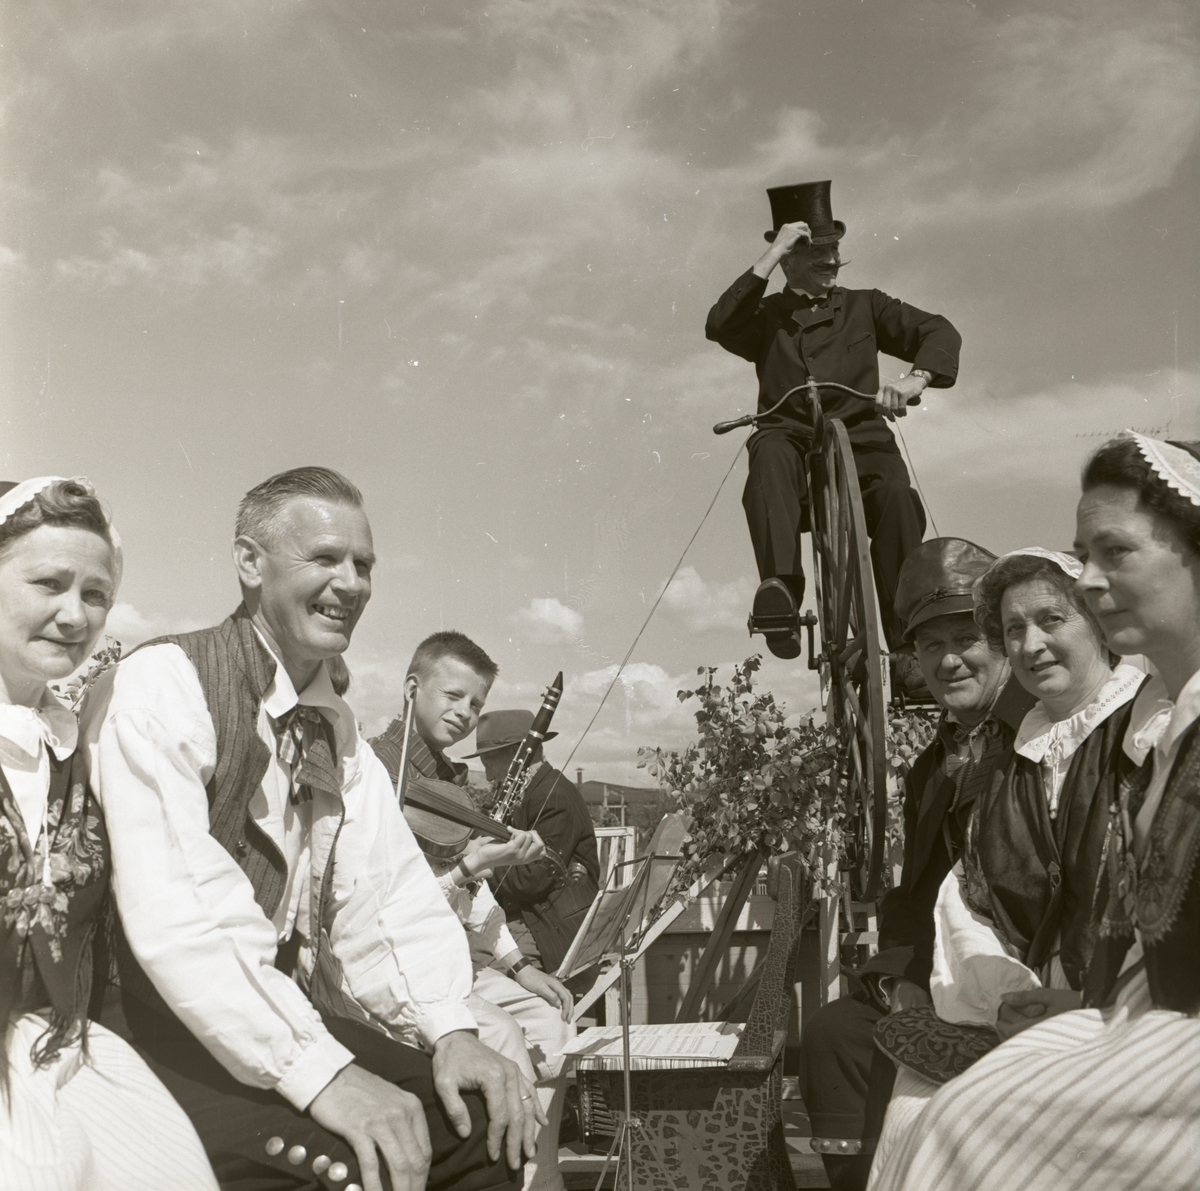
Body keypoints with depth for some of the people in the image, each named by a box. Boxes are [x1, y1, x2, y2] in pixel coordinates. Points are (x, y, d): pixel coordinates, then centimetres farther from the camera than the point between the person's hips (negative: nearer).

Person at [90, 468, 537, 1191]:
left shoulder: (339, 730, 11)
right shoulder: (163, 685, -14)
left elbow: (391, 895, 5)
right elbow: (174, 913, -25)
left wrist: (450, 1029, -12)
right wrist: (316, 1069, -29)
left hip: (298, 1016, 7)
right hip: (171, 1038, -7)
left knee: (492, 1120, -8)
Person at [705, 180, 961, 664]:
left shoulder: (864, 306, 22)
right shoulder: (767, 315, 19)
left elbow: (938, 331, 10)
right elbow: (720, 326, -3)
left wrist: (914, 378, -12)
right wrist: (771, 255, -4)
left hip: (861, 438, 1)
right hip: (792, 438, 0)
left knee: (898, 497, -31)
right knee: (770, 451, -36)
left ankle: (909, 641, -28)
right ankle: (781, 587, -50)